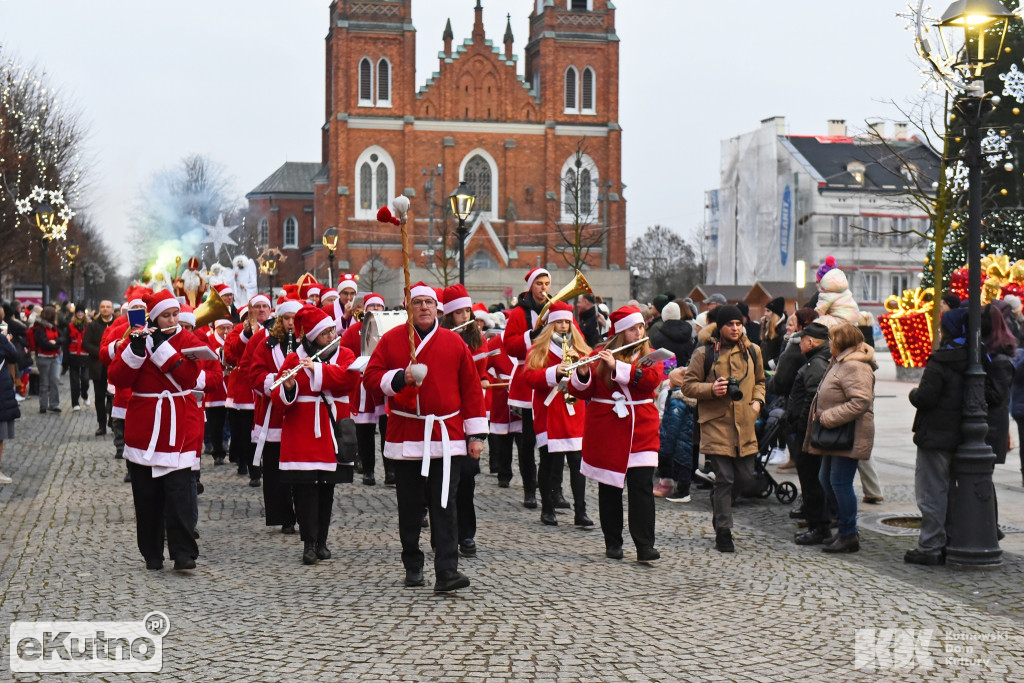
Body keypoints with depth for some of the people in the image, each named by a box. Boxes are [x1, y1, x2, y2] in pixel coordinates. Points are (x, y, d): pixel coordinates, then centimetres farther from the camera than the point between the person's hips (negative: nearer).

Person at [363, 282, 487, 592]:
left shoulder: (454, 342, 6)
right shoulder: (391, 339, 5)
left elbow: (472, 389, 6)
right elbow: (371, 375, 3)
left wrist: (476, 433, 2)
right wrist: (399, 378, -16)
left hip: (446, 436, -1)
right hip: (406, 435, 1)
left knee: (444, 505, -6)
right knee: (410, 505, 8)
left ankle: (447, 571, -9)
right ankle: (413, 566, 21)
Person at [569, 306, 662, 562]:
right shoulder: (599, 356, 2)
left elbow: (651, 379, -14)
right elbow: (580, 391, -2)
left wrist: (616, 366, -22)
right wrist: (582, 374, -23)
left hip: (640, 432, 0)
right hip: (606, 433, 0)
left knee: (642, 487, -8)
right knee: (609, 488, 7)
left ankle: (645, 545, -8)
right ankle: (613, 543, 18)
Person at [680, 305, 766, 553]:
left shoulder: (752, 351, 11)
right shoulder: (704, 353, -2)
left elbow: (759, 381, 25)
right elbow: (688, 385, 0)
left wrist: (757, 400, 7)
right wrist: (711, 389, -16)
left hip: (744, 424, 5)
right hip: (716, 423, -4)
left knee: (745, 477, 7)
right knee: (725, 479, -6)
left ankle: (718, 502, 39)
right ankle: (723, 533, 4)